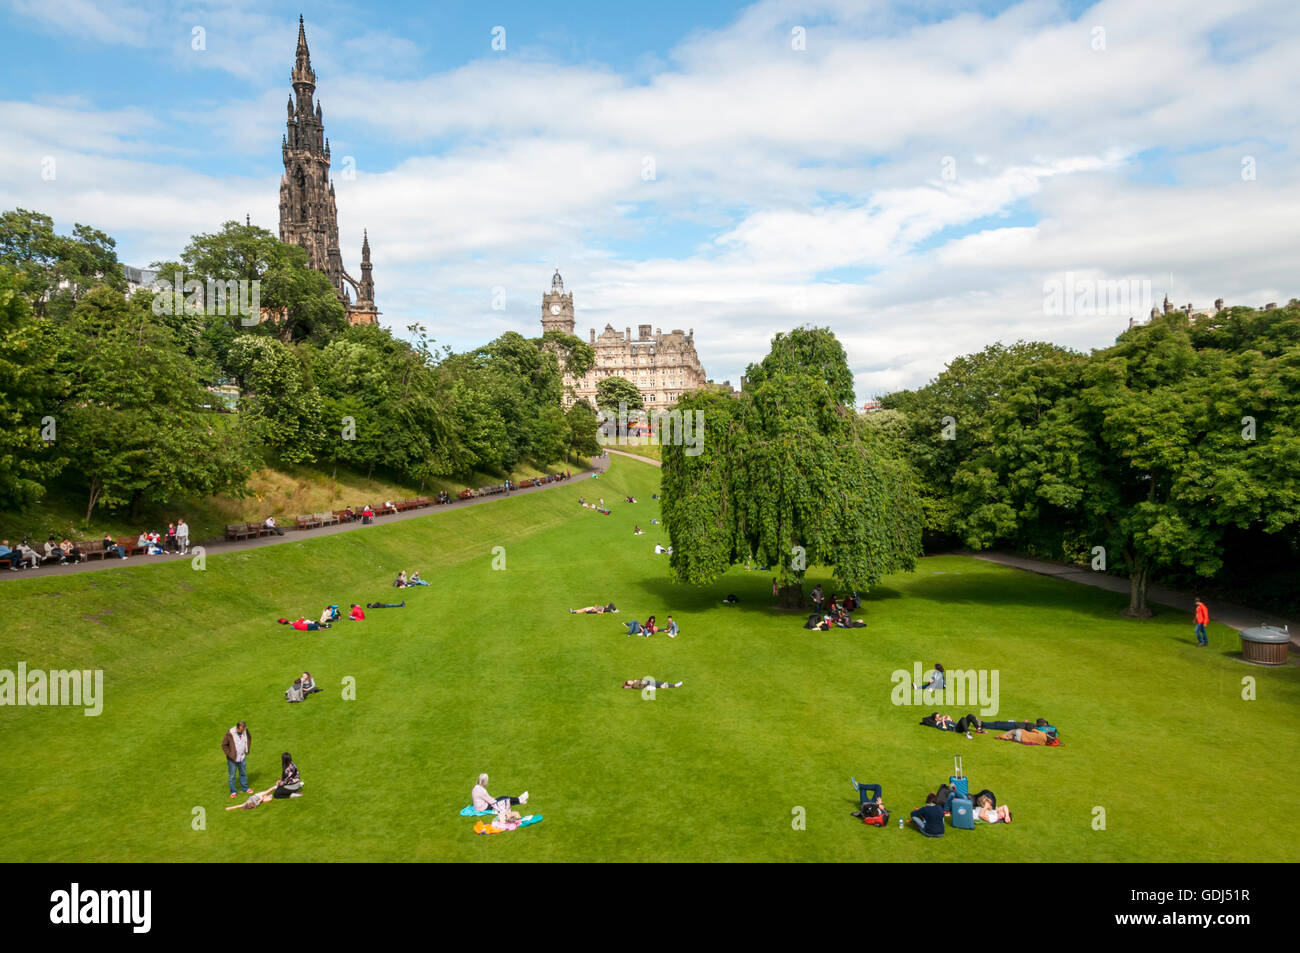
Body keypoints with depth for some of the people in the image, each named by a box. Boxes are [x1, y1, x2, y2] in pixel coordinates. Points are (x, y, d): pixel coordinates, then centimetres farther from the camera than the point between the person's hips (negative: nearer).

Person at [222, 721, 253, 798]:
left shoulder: (246, 731, -8)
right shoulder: (230, 734, -22)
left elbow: (249, 738, 13)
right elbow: (224, 745, -11)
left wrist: (247, 750, 10)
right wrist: (229, 754, -14)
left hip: (242, 758, 4)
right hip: (232, 759, -4)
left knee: (243, 773, 18)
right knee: (232, 776, 7)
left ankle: (245, 788, 32)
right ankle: (233, 791, 21)